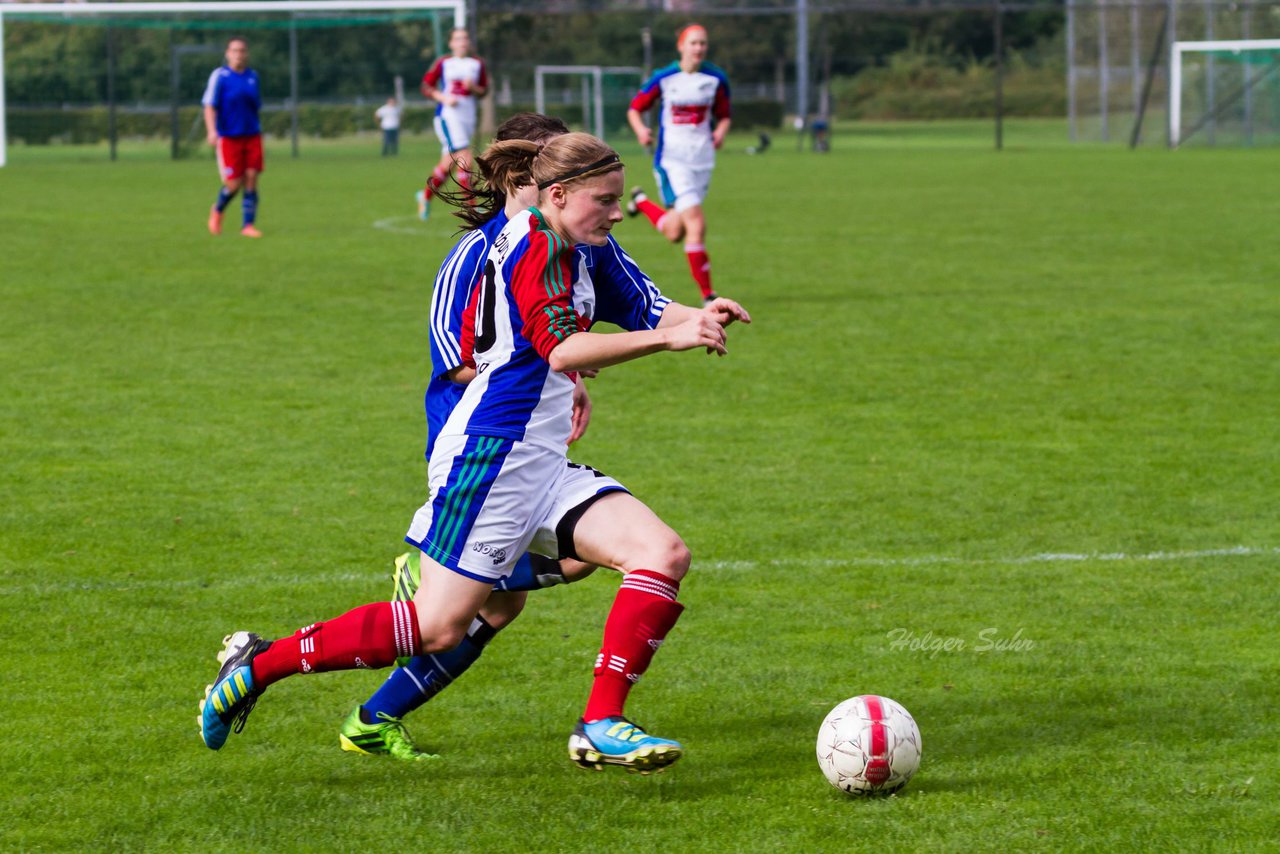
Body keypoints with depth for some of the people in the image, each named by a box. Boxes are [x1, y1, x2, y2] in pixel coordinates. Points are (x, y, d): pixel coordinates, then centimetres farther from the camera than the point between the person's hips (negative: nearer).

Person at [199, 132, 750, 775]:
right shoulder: (535, 247, -13)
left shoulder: (567, 252, 16)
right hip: (492, 454, -10)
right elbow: (561, 351, -27)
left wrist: (696, 317, 1)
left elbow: (640, 311, 23)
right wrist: (667, 337, -33)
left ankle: (601, 726, -10)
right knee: (437, 627, -8)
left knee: (664, 554, -7)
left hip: (541, 465, 10)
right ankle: (260, 663, 6)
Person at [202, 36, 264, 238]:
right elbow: (210, 106, -10)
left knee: (251, 180, -5)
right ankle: (217, 210, 26)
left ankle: (248, 225, 1)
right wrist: (211, 131, -22)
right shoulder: (219, 76, -6)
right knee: (234, 184, -4)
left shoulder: (253, 76, 9)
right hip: (229, 137, -4)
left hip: (252, 136, 4)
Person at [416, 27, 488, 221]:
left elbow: (484, 91, 14)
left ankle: (426, 195, 32)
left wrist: (474, 88, -8)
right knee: (464, 160, -17)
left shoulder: (477, 64, 10)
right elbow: (426, 86, 4)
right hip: (447, 116, -5)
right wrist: (444, 98, -12)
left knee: (449, 164, 10)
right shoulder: (443, 63, 0)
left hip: (468, 118, 5)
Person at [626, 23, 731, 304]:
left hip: (703, 161, 4)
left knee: (674, 233, 12)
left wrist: (721, 131, -9)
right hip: (672, 160, -4)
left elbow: (724, 115, 14)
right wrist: (641, 129, -17)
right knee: (696, 224, -17)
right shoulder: (664, 79, -5)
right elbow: (634, 109, 4)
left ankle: (642, 202, 44)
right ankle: (707, 294, -6)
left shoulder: (716, 79, 2)